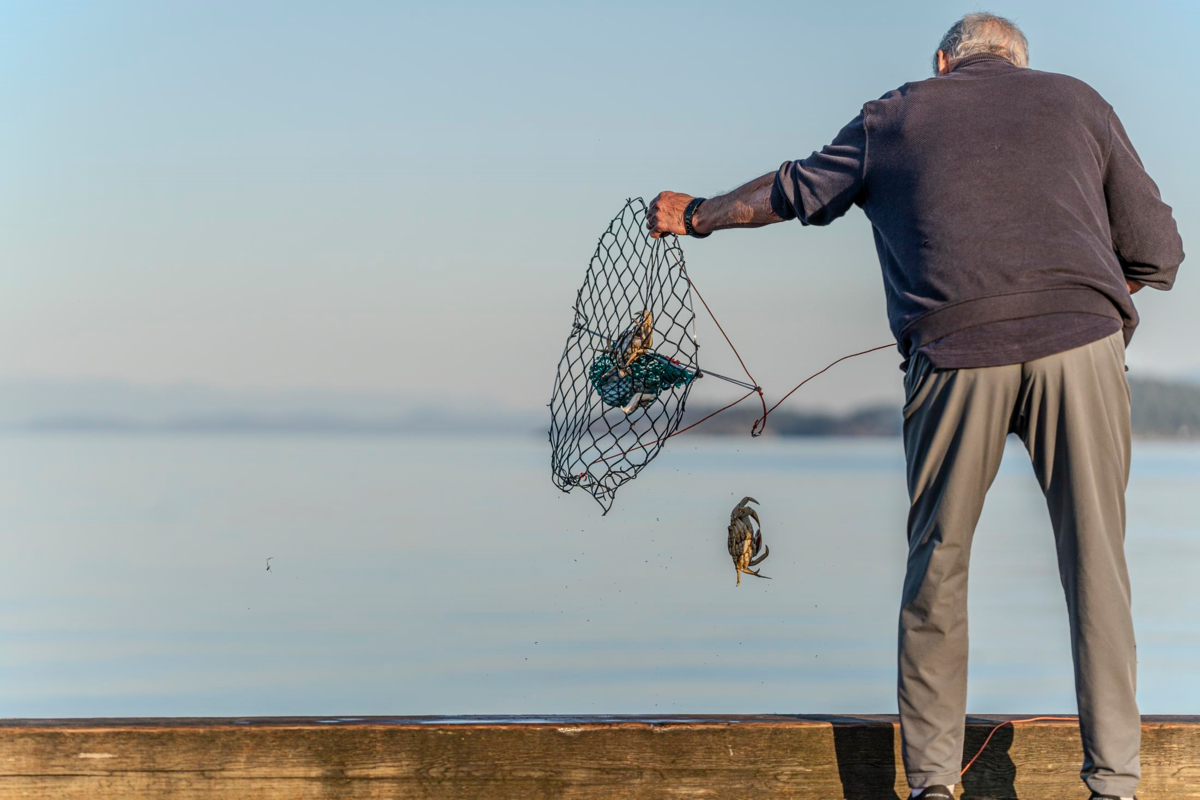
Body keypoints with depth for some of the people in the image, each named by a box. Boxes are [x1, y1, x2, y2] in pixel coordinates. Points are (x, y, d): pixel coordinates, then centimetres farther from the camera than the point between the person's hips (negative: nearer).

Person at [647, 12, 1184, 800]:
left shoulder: (894, 115, 21)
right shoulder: (1078, 100, 20)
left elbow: (790, 191, 34)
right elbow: (1158, 254, 16)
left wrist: (696, 214, 51)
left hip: (956, 349, 0)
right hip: (1082, 338, 0)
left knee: (938, 565, 11)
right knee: (1096, 564, 5)